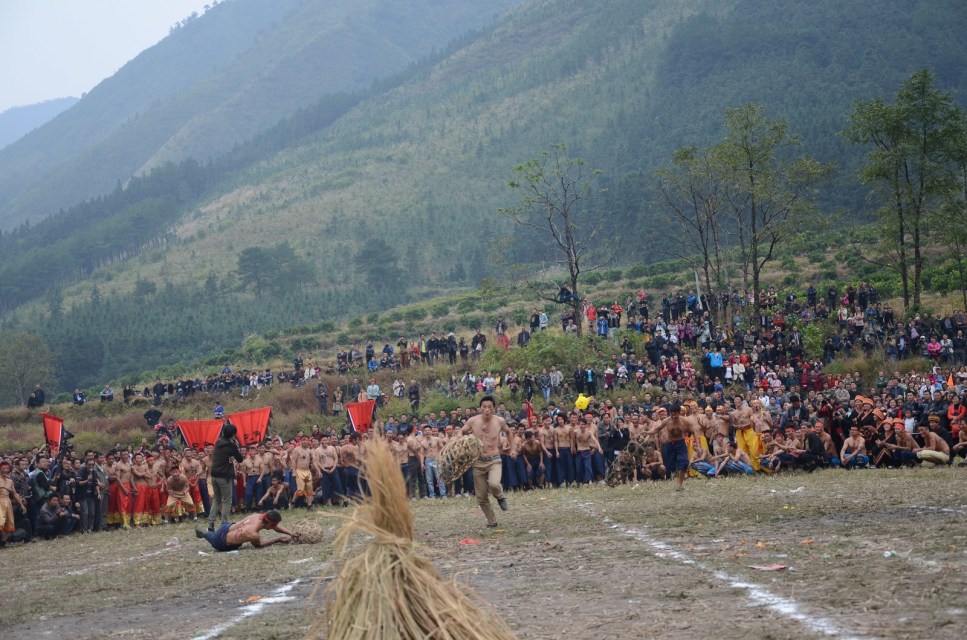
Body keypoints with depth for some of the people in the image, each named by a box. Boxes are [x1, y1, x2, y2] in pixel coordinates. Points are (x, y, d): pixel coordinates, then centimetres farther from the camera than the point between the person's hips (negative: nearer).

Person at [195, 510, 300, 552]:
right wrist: (278, 539, -18)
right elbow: (259, 545, -15)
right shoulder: (253, 534, -39)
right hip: (220, 542, -6)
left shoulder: (258, 517, -18)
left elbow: (275, 526, 0)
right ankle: (204, 534, 41)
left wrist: (291, 534, -7)